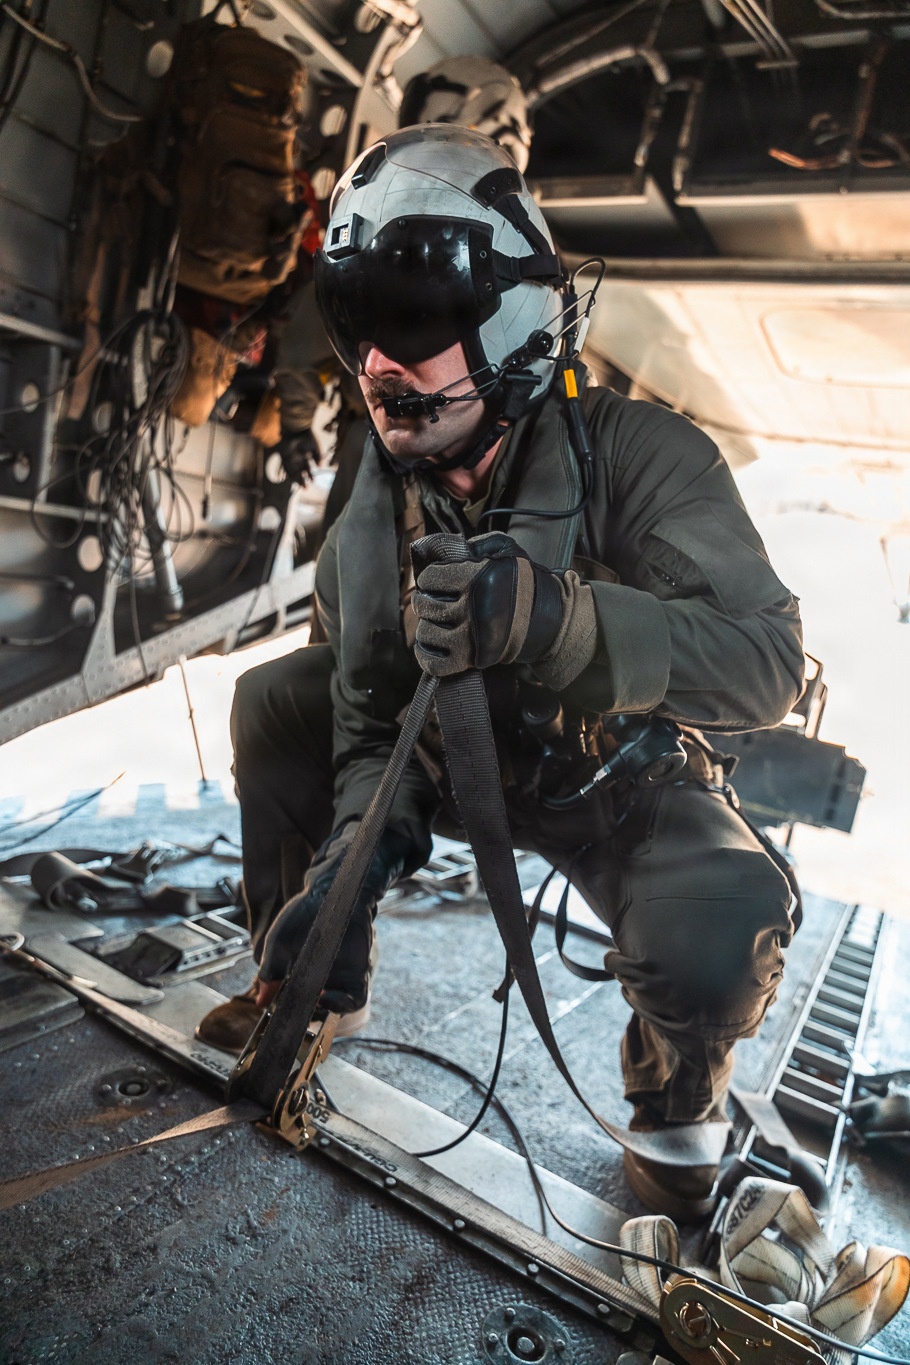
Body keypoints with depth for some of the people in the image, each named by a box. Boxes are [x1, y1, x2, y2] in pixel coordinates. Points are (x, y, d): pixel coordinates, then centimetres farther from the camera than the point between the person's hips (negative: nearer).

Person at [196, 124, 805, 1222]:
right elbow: (371, 726, -11)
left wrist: (561, 617, -52)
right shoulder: (374, 514, -10)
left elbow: (770, 661, -35)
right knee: (276, 701, -6)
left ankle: (675, 1109, 4)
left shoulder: (635, 453, -24)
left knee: (722, 931, -35)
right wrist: (347, 860, -30)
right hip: (467, 756, 5)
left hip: (621, 775, -4)